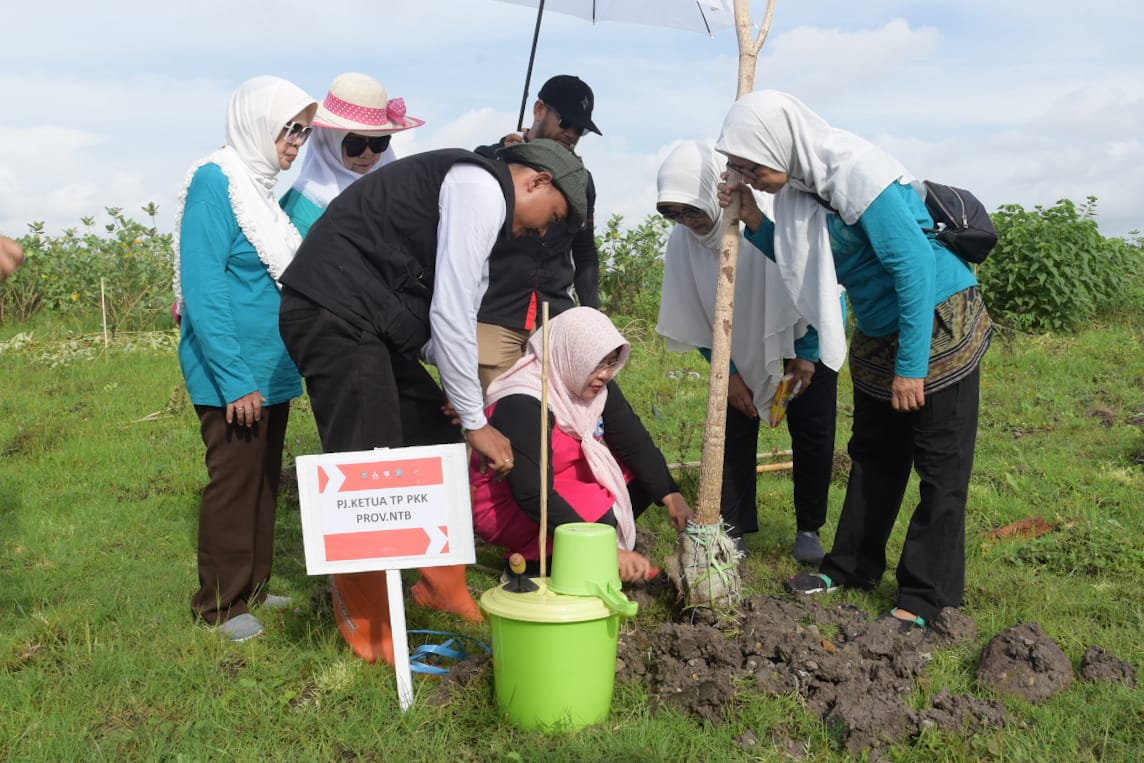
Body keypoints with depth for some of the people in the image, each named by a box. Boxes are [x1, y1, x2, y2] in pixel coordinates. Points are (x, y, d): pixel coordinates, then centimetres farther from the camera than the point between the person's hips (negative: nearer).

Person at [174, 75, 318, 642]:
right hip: (234, 374, -8)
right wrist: (234, 378, -21)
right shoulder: (216, 182, -13)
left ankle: (253, 589, 28)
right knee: (234, 483, 0)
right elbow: (202, 289, -18)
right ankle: (222, 606, 14)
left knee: (265, 482, 15)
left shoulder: (261, 187, 12)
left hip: (272, 369, 8)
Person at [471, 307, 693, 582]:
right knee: (595, 509, -32)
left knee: (646, 475, -5)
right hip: (507, 506, -8)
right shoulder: (522, 404, -29)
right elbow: (534, 496, -35)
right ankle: (530, 561, -8)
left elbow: (634, 441, -3)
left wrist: (671, 496, -19)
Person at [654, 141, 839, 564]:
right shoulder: (682, 241, -22)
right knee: (735, 430, -2)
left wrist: (805, 354, -14)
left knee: (812, 432, 1)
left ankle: (809, 529, 15)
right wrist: (726, 372, -6)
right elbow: (695, 317, -7)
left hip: (805, 337, -3)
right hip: (742, 347, 3)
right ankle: (732, 531, 6)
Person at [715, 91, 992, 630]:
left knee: (940, 465, 0)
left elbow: (916, 267, -26)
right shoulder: (799, 184, -1)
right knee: (872, 454, 17)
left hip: (938, 321, -9)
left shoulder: (859, 175, -26)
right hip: (877, 332, 9)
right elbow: (801, 260, 12)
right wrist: (754, 219, -5)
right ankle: (851, 567, 29)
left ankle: (924, 599, 7)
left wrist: (911, 367, -24)